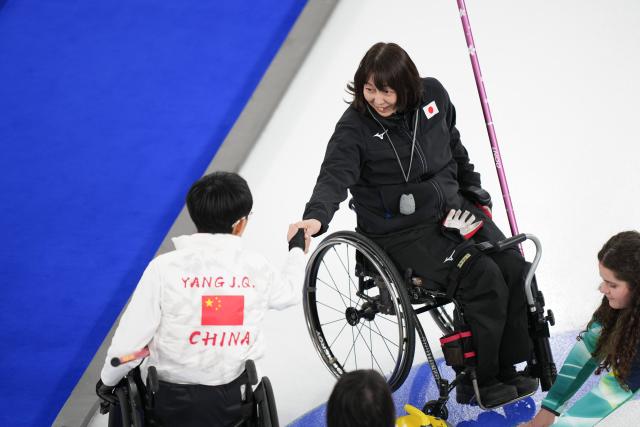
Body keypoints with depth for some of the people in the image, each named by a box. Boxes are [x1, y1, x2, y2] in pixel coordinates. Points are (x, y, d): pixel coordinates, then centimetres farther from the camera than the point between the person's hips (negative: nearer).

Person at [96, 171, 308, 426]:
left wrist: (107, 381, 7)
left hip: (172, 405, -3)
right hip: (233, 402, 3)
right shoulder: (258, 268, -5)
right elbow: (291, 293, 19)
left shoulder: (165, 267, -15)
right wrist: (297, 249, 39)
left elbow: (127, 343, -13)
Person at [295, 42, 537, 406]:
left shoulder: (432, 95, -2)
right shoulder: (355, 129, -16)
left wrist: (475, 191, 18)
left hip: (452, 207, 6)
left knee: (515, 268, -12)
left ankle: (506, 370, 3)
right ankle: (476, 384, -7)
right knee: (483, 279, -23)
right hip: (402, 232, -6)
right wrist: (315, 218, -49)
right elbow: (334, 178, -30)